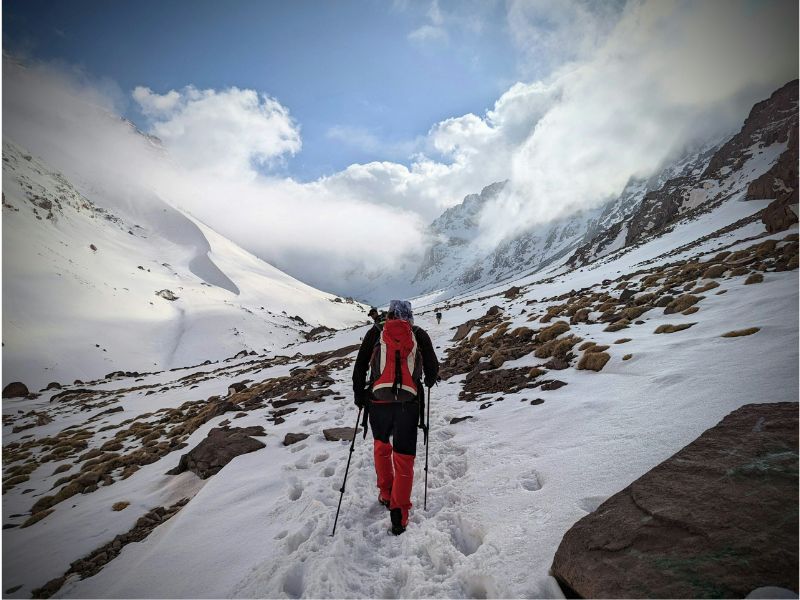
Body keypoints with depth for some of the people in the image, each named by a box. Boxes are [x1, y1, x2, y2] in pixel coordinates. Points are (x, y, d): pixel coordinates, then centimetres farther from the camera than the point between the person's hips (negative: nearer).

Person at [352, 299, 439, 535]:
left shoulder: (375, 332, 7)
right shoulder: (419, 335, 6)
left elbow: (359, 367, 6)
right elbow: (433, 368, 9)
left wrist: (359, 395, 17)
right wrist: (428, 381, 30)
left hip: (378, 400, 1)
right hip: (409, 402, -1)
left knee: (381, 444, 27)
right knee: (404, 457, 9)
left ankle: (386, 493, 34)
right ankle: (399, 515, 8)